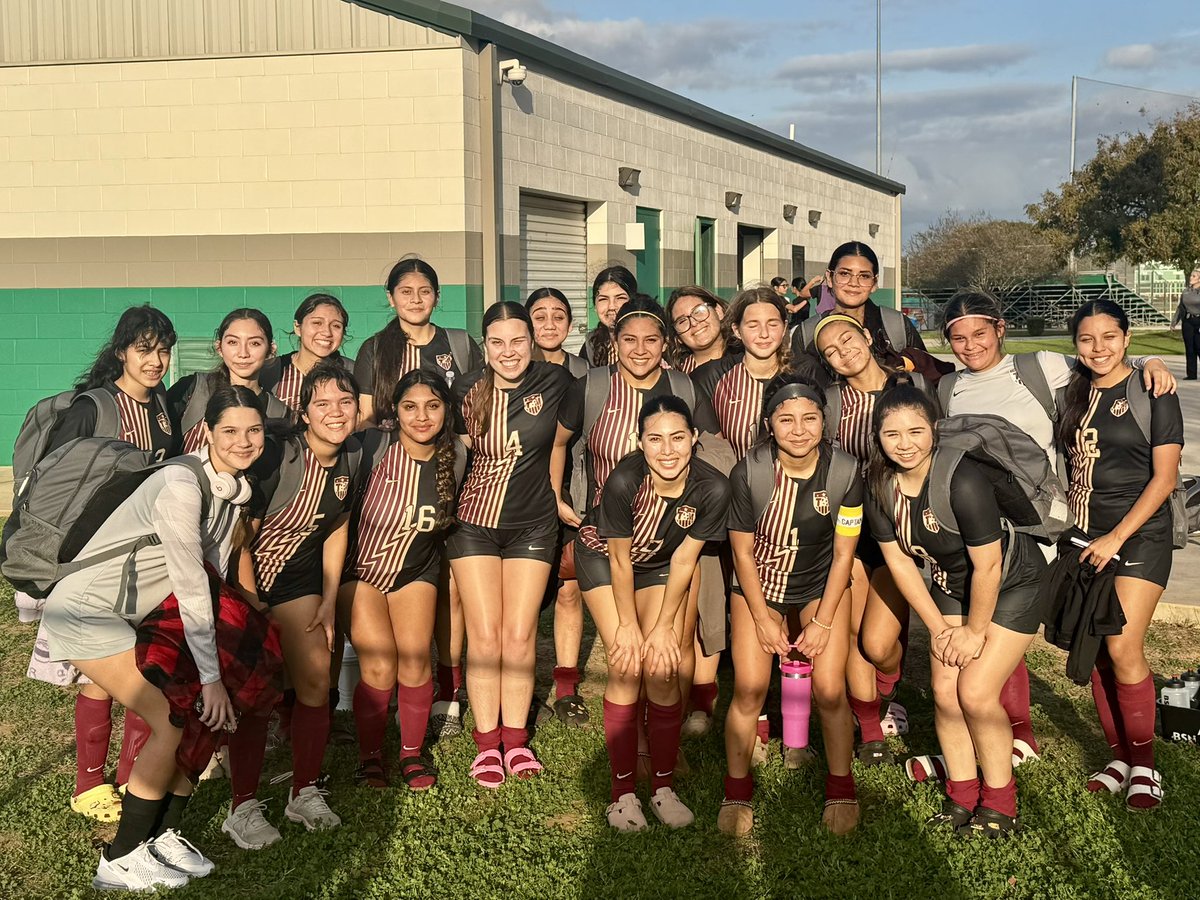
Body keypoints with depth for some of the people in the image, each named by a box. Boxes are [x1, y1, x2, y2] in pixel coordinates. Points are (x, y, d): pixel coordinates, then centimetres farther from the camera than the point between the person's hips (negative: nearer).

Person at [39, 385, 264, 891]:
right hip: (89, 611, -8)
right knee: (175, 722, -12)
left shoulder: (235, 488, 2)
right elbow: (191, 587, -25)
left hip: (137, 616, 8)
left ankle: (164, 836, 15)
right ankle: (121, 860, 1)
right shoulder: (182, 485, -26)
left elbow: (216, 571, 9)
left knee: (204, 714, 0)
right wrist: (211, 676, -22)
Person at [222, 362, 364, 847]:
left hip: (298, 573, 6)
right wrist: (251, 606, -17)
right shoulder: (278, 457, -26)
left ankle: (305, 793, 15)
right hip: (244, 574, -5)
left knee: (316, 680, 0)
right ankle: (243, 807, 2)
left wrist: (329, 602, 5)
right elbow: (240, 534, -21)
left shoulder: (351, 457, -6)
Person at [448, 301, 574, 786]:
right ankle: (487, 742, 10)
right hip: (473, 522, 0)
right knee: (484, 634, 0)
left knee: (520, 634, 1)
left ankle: (515, 739, 14)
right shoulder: (467, 390, -6)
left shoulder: (554, 381, -9)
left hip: (533, 524, 0)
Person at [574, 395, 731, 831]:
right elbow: (620, 558, -21)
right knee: (627, 667, -12)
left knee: (663, 670, -8)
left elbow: (683, 559, -15)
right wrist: (628, 625, -11)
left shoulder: (712, 488, -28)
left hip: (660, 565, 2)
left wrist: (664, 627, -9)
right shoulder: (624, 481, -35)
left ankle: (664, 788, 7)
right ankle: (623, 791, -1)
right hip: (603, 556, -2)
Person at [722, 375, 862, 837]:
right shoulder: (747, 474, -21)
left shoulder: (845, 472, -19)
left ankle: (840, 786, 14)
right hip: (759, 584, 0)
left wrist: (822, 620, -9)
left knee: (829, 690, -10)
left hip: (823, 585, 1)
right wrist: (763, 618, -8)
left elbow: (843, 553, -9)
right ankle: (736, 789, 10)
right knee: (750, 687, -11)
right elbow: (743, 552, -9)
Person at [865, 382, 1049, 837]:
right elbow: (899, 561, -5)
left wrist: (974, 632, -13)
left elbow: (987, 567, -26)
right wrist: (938, 628, -3)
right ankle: (962, 795, 17)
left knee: (976, 692, -12)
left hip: (1013, 582, -5)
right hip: (951, 583, 6)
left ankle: (999, 803, 8)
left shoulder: (963, 481, -34)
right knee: (944, 691, -2)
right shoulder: (880, 484, -15)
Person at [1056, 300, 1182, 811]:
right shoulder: (1073, 393, 9)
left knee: (1122, 648, -13)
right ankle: (1119, 756, 18)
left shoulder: (1152, 393, -6)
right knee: (1096, 651, 5)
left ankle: (1144, 762, 2)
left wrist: (1117, 537, -14)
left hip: (1137, 535, -5)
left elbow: (1164, 477, -9)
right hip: (1080, 536, 5)